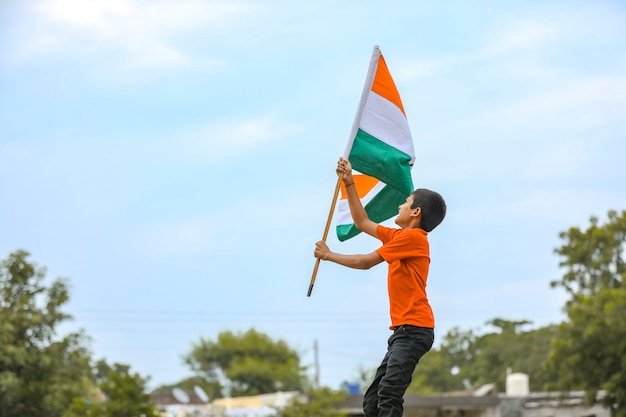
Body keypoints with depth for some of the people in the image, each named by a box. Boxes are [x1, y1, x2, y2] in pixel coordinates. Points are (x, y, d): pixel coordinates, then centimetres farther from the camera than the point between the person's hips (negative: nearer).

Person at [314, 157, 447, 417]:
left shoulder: (413, 236, -9)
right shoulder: (399, 236, 18)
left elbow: (365, 262, -6)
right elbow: (362, 223, 27)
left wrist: (328, 255, 6)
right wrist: (349, 184, 23)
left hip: (414, 329, -10)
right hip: (403, 329, 10)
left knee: (389, 392, -24)